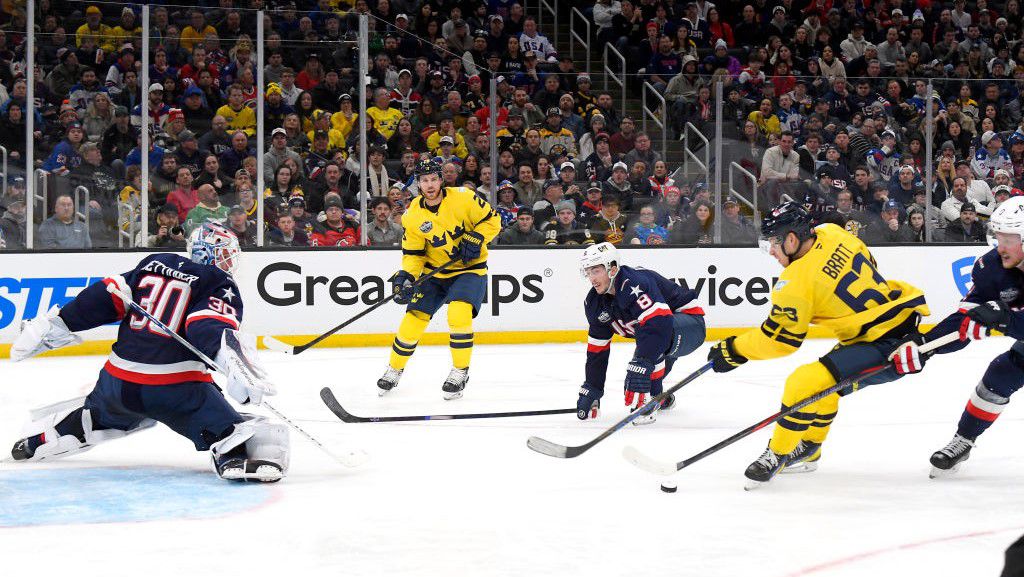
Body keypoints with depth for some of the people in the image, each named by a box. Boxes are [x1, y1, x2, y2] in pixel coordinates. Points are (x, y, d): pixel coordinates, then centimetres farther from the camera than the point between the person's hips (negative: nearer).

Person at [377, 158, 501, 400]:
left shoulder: (463, 197, -17)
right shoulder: (413, 215, -8)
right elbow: (413, 253, -2)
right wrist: (405, 276, -19)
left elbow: (492, 220, -8)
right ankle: (394, 369, 22)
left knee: (459, 315, -25)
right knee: (414, 318, -1)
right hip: (434, 272, 3)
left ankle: (460, 372, -8)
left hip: (470, 268, -3)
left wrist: (475, 239, -22)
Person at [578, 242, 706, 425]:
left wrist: (642, 363, -50)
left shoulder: (635, 285, -33)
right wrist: (591, 391, 2)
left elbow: (659, 324, -46)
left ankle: (649, 399, -31)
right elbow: (597, 349, 4)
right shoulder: (594, 302, -4)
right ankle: (661, 400, 39)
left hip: (690, 323, -9)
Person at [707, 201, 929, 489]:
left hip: (887, 345, -10)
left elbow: (779, 340, -10)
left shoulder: (798, 281, -18)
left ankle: (777, 454, 0)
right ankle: (807, 450, 39)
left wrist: (732, 350, 1)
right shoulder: (833, 233, 3)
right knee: (823, 380, 26)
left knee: (806, 383, -15)